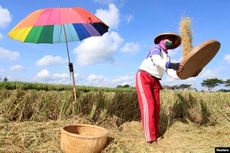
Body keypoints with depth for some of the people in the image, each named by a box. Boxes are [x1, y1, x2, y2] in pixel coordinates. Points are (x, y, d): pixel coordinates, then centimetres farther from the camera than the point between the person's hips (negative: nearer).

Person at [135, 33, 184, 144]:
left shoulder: (167, 57, 18)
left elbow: (171, 73, 4)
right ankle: (151, 139, -15)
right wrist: (172, 65, -44)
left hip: (155, 81, 8)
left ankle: (156, 134, 20)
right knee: (148, 106, -16)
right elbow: (157, 60, -29)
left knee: (156, 107, 6)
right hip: (143, 78, -8)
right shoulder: (156, 48, -5)